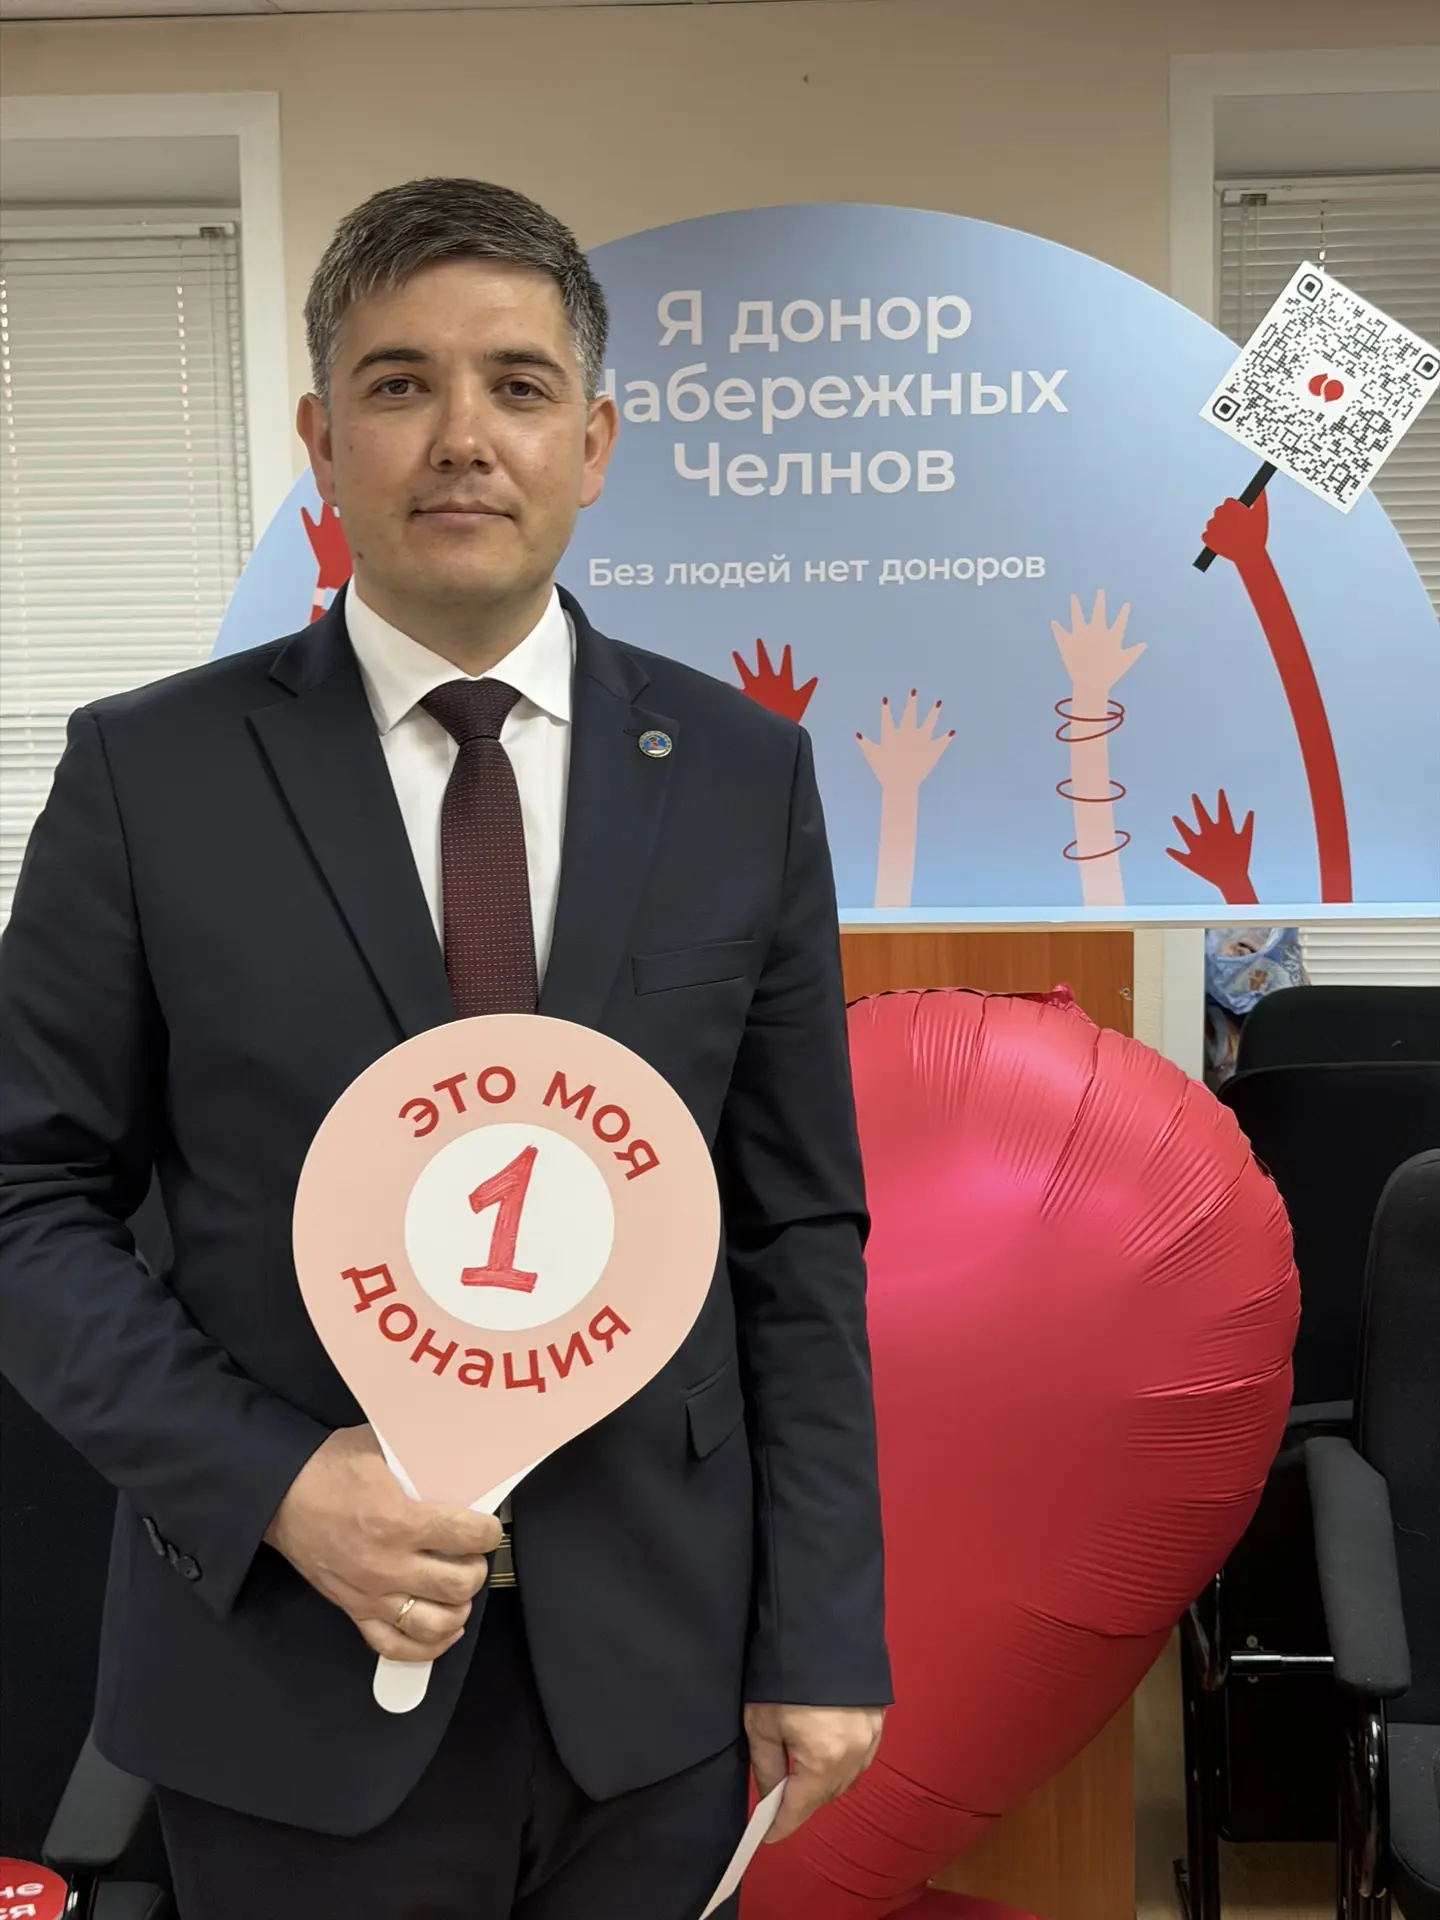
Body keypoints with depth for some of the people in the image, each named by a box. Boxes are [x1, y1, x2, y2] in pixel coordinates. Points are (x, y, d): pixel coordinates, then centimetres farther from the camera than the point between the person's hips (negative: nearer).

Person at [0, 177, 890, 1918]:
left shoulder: (742, 772, -1)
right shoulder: (146, 776, -5)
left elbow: (799, 1232, 0)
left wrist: (822, 1639, -1)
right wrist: (272, 1482, -15)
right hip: (288, 1673, -1)